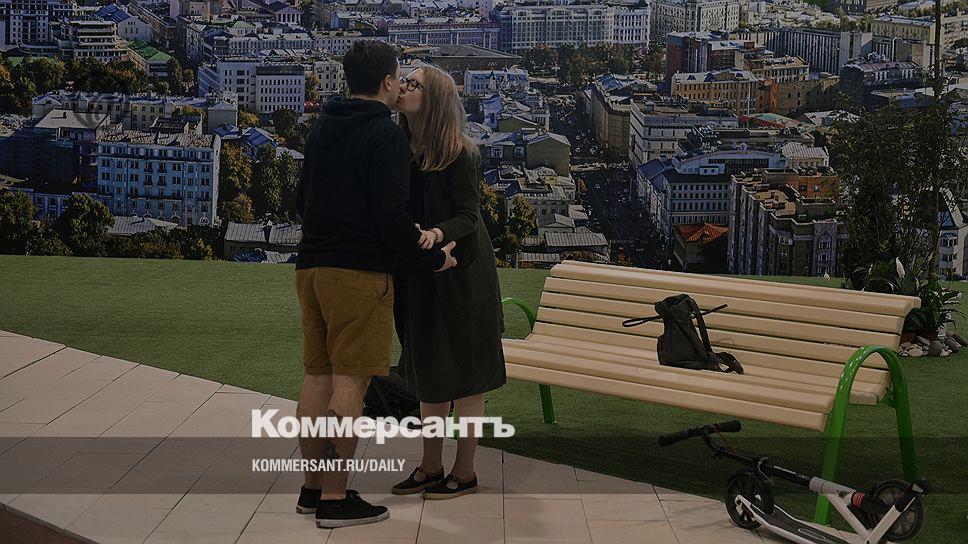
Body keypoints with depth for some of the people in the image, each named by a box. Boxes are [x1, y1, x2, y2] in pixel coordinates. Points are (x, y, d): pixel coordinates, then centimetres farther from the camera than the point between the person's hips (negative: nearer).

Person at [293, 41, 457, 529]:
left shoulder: (320, 130, 16)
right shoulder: (385, 134, -10)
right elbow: (390, 214, -17)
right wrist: (431, 259, -6)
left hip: (311, 266, 8)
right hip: (358, 272, -8)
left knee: (317, 375, 12)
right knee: (349, 381, -5)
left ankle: (312, 487, 19)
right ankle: (335, 500, -4)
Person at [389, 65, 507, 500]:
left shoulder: (459, 154, -14)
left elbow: (468, 217, -15)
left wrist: (438, 233, -34)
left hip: (458, 275, -7)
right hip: (417, 276, 7)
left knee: (462, 373, 2)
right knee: (427, 370, 13)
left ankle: (464, 472, 11)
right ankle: (430, 467, 24)